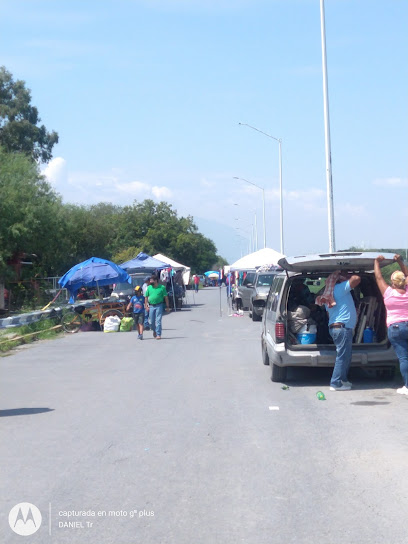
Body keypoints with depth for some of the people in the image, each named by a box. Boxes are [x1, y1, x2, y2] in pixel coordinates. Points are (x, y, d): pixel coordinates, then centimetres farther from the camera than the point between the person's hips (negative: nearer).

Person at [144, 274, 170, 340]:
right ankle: (154, 330, 34)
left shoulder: (162, 287, -2)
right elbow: (146, 297, 11)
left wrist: (167, 306, -1)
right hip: (151, 306, 3)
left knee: (158, 321, -8)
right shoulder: (149, 288, 6)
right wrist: (146, 306, 4)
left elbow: (166, 297, 1)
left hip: (159, 306, -3)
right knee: (151, 321, 7)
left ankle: (158, 334, -3)